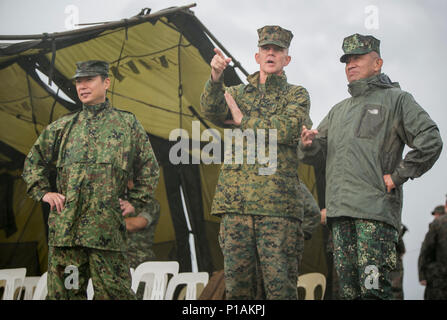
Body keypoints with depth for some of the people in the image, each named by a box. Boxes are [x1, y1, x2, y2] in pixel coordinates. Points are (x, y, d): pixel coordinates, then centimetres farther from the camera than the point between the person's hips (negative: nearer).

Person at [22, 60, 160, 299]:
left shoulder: (127, 124, 9)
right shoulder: (63, 127, 14)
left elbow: (149, 170, 15)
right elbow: (33, 161, 23)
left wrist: (134, 204, 8)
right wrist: (43, 192, 10)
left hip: (107, 228, -2)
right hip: (65, 225, 2)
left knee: (114, 292, -3)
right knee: (64, 292, 5)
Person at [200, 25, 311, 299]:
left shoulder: (297, 95, 12)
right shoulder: (238, 93, 20)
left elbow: (288, 129, -8)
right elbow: (211, 109, -2)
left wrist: (243, 120, -1)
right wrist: (216, 77, -21)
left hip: (278, 201, -3)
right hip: (236, 198, 3)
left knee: (280, 282, -6)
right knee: (237, 280, 2)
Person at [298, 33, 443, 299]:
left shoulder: (396, 99, 6)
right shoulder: (339, 110, 26)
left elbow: (431, 141, -5)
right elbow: (318, 153, 22)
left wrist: (397, 176, -9)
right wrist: (309, 144, -2)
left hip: (376, 209, -6)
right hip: (340, 209, 6)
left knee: (373, 289, -14)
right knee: (349, 289, 5)